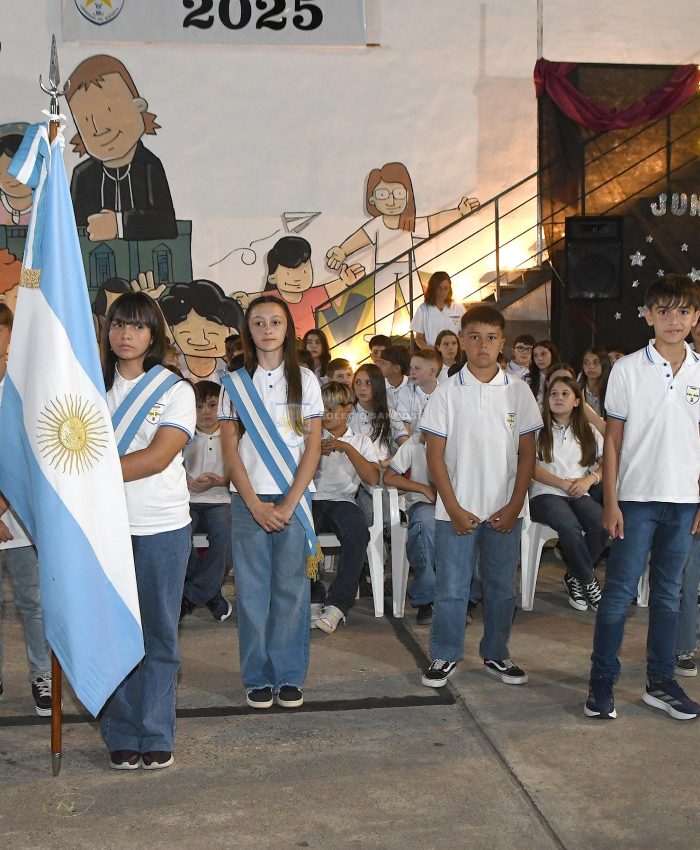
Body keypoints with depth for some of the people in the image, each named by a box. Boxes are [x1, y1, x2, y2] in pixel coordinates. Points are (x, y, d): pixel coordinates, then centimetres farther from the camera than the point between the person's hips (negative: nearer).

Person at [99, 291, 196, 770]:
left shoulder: (175, 389, 0)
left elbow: (158, 457, -12)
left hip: (163, 527, -2)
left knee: (160, 632, 5)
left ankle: (157, 737, 16)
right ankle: (123, 737, 18)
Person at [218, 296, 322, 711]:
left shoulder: (305, 380, 5)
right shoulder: (236, 383, 6)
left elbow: (314, 446, 0)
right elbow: (230, 449, 2)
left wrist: (288, 503, -9)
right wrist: (255, 503, -8)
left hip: (294, 497, 0)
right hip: (249, 497, 0)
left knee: (291, 586, 2)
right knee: (252, 587, 2)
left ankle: (290, 676, 14)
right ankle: (258, 677, 13)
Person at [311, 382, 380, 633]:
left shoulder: (360, 441, 18)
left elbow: (373, 478, 1)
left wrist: (346, 448, -5)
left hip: (342, 500, -1)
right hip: (311, 500, 1)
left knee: (358, 530, -36)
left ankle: (338, 603, -28)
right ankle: (313, 599, -20)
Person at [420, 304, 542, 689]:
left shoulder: (518, 391, 2)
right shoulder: (447, 392, -3)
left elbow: (527, 454, 4)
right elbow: (435, 455, -3)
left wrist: (514, 506, -4)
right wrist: (454, 508, -8)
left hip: (504, 510, 2)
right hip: (457, 510, -2)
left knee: (502, 587, 11)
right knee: (451, 588, 4)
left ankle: (495, 654, 26)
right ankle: (444, 656, 18)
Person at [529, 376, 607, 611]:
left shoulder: (588, 432, 18)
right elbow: (531, 467, -2)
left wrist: (589, 479, -9)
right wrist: (563, 483, -13)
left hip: (579, 495, 3)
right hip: (545, 494, -3)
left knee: (602, 523, -29)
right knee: (570, 526, -35)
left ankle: (574, 577, -8)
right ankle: (589, 582, -14)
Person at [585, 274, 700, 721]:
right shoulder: (628, 370, -4)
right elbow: (613, 440, -2)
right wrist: (611, 501, -6)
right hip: (637, 497, -3)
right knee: (620, 592, 0)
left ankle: (662, 681, 24)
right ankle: (602, 681, 12)